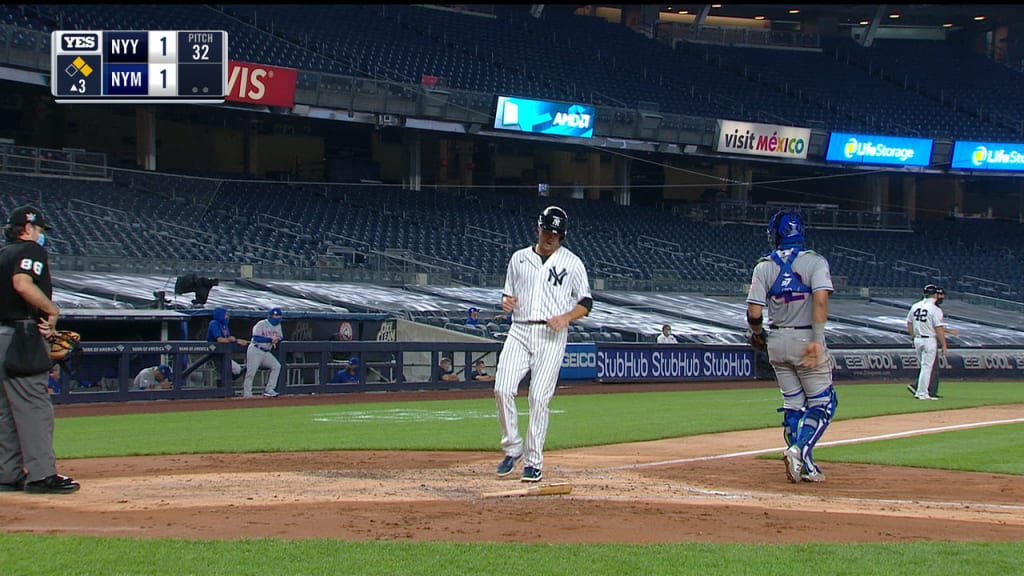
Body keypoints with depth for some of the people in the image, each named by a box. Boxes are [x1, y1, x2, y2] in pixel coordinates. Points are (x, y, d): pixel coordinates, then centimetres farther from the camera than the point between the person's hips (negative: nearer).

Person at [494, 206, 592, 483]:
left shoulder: (572, 262, 5)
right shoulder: (519, 258, 13)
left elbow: (586, 303, 6)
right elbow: (508, 293, 20)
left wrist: (565, 317, -12)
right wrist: (506, 301, -3)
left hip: (552, 336, -3)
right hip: (519, 332, 3)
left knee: (539, 398, -8)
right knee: (502, 389, -13)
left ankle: (534, 461, 0)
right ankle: (513, 447, 4)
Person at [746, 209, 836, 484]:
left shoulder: (764, 266, 2)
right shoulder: (815, 261, -5)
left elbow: (754, 313, -3)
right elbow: (820, 299, -21)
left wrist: (758, 334, 17)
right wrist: (817, 340, -24)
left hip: (777, 341, 4)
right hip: (806, 338, -3)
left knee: (793, 404, 13)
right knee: (822, 402, 4)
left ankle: (805, 466, 9)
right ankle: (800, 450, -18)